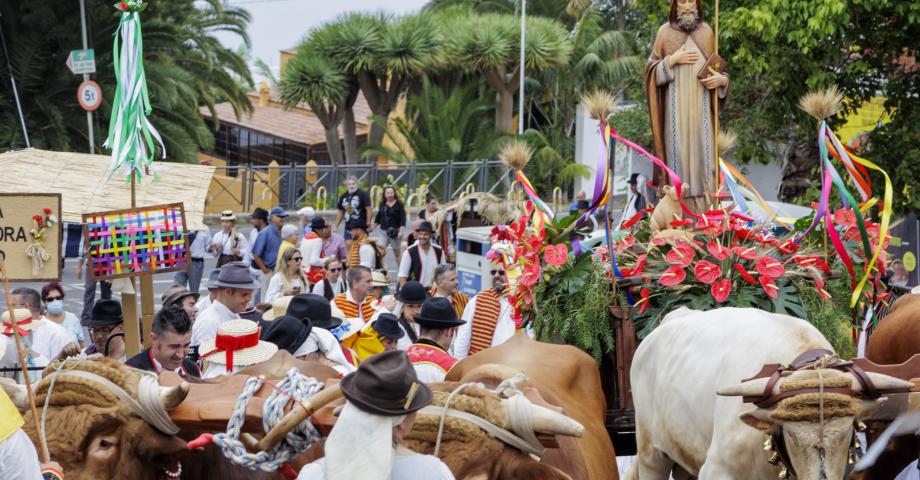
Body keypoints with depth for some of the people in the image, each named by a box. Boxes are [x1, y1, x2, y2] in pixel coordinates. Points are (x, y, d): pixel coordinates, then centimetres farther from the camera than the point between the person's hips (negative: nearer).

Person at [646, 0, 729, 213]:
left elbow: (716, 68, 13)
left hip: (700, 105, 2)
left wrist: (721, 79, -9)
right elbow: (652, 71, 1)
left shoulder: (706, 32, 8)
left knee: (702, 153, -3)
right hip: (675, 105, -2)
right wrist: (673, 60, -15)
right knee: (677, 153, -6)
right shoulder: (664, 32, 2)